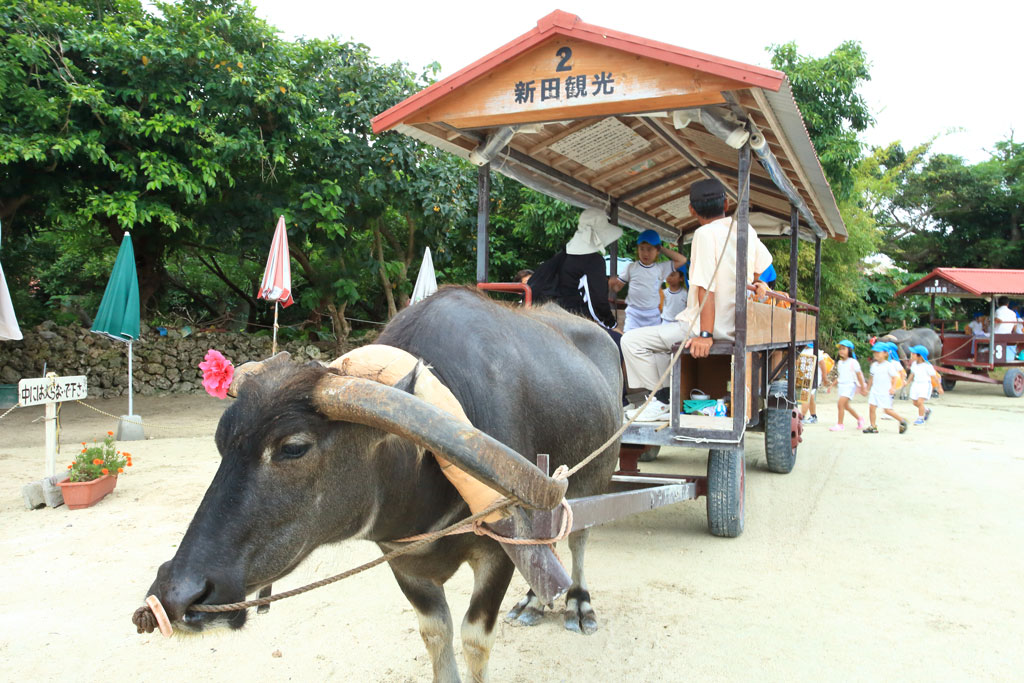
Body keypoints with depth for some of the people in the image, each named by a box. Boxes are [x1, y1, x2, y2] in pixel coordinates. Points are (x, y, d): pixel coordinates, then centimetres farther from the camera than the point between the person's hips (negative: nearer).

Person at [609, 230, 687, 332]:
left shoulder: (661, 268, 4)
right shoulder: (631, 267, 0)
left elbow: (682, 260, 1)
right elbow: (617, 287, 4)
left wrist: (663, 249, 2)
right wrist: (612, 284, -21)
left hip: (653, 315, 2)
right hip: (633, 313, -2)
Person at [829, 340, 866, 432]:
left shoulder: (853, 362, -9)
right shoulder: (839, 363, 11)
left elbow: (859, 375, -5)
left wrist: (863, 387, -3)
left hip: (849, 385, -8)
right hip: (841, 385, 8)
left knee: (840, 404, -16)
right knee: (846, 405, 16)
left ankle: (839, 424, -8)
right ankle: (860, 419, 36)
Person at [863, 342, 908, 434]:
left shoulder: (888, 365, -8)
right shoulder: (874, 365, 11)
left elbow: (895, 377, -8)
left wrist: (893, 388, -17)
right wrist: (868, 388, 23)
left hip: (885, 392, -6)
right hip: (875, 391, 6)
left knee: (888, 410, -4)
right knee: (871, 407, -3)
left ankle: (902, 421, 17)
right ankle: (873, 427, 2)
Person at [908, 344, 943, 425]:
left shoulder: (927, 366, -17)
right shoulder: (914, 364, 1)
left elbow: (935, 377, -10)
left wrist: (939, 388, -5)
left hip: (925, 385, -7)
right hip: (916, 384, 7)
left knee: (920, 401, -17)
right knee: (915, 403, 11)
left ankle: (920, 419, -3)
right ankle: (927, 410, 40)